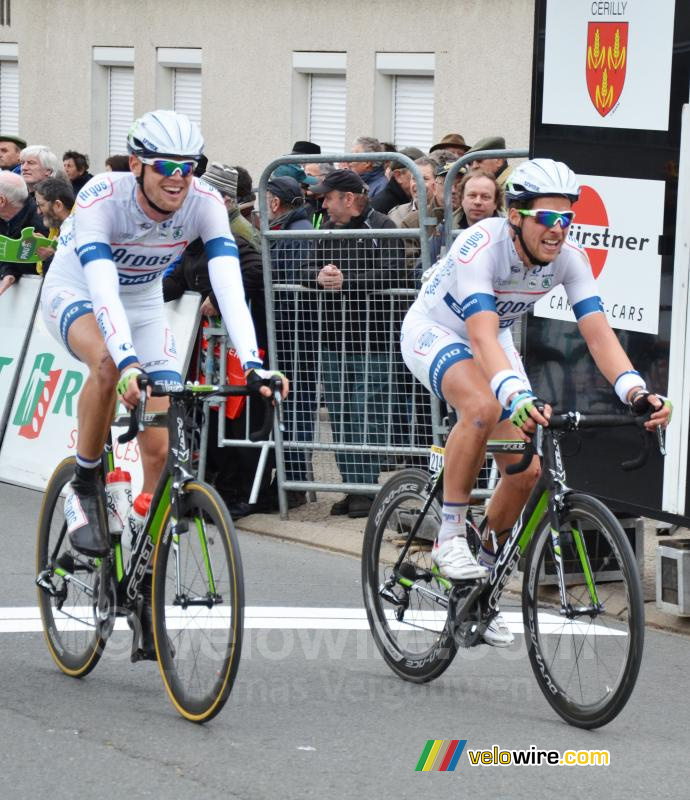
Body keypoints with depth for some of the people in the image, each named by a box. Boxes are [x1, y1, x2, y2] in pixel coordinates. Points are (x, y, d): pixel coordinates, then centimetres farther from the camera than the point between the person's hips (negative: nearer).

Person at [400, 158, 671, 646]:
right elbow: (481, 336, -47)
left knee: (525, 471, -5)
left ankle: (484, 577, 17)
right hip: (434, 333, -6)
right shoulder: (481, 247, -36)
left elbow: (598, 331, -27)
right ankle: (450, 537, -21)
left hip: (495, 339, 6)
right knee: (484, 407, -37)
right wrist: (519, 397, -63)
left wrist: (636, 391, -44)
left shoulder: (569, 257, -20)